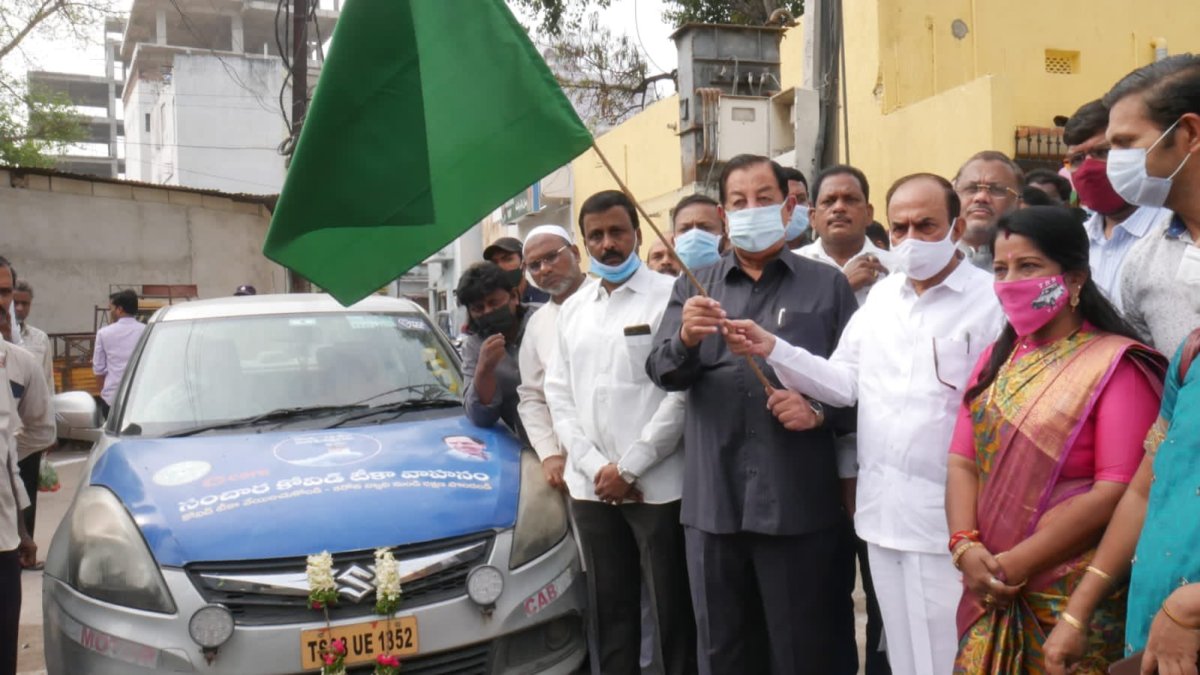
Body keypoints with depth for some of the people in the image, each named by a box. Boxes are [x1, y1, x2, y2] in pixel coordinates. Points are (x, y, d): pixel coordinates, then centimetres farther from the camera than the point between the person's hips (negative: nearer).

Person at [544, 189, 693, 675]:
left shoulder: (669, 295, -4)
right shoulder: (572, 308, 13)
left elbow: (682, 391, -11)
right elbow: (559, 394, 10)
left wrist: (627, 468, -11)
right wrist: (597, 468, -3)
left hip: (657, 484, -5)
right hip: (591, 486, 5)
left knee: (672, 612, 4)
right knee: (609, 610, 14)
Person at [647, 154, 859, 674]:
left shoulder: (827, 284, 6)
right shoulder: (692, 287, 11)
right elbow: (662, 373, 0)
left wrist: (820, 411, -16)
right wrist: (685, 339, -20)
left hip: (798, 501, -2)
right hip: (713, 499, 3)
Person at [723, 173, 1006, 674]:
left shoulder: (991, 301, -10)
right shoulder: (880, 297, 10)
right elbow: (845, 383, 7)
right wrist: (772, 350, -6)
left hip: (952, 516, -6)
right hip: (883, 512, 6)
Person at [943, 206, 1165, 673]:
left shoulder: (1115, 364, -9)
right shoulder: (997, 358, 10)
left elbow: (1116, 491, -17)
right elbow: (962, 462, 5)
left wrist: (1017, 564, -17)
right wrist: (965, 546, -11)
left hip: (1074, 597, -5)